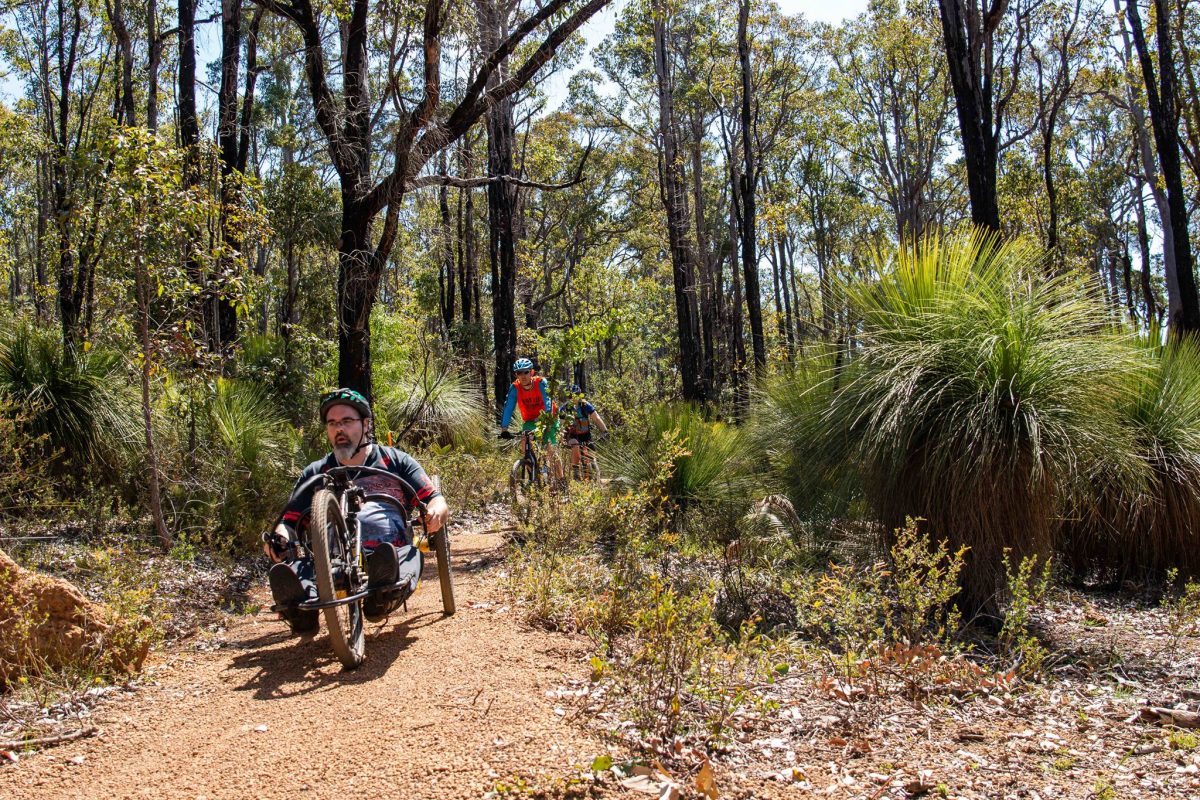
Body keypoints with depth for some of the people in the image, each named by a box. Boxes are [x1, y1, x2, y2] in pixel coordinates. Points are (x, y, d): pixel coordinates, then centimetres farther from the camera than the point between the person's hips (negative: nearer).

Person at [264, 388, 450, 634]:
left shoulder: (395, 461, 19)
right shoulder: (316, 473, 25)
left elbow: (437, 501, 11)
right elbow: (290, 521, 20)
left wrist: (436, 512, -14)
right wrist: (279, 538, -5)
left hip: (389, 555, -1)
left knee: (411, 554, -36)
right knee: (287, 569, -29)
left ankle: (384, 594, -62)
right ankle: (302, 604, -57)